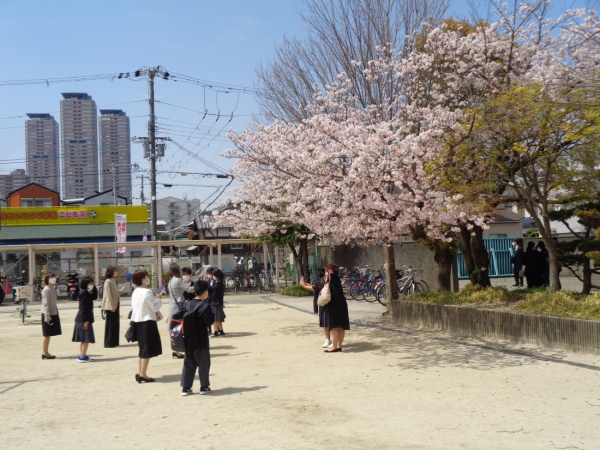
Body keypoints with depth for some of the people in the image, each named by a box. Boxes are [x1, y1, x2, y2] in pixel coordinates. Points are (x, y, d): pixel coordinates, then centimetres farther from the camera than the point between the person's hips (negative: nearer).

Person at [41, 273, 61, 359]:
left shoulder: (53, 289, 11)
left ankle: (46, 352, 19)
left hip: (53, 314, 8)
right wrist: (47, 316, -21)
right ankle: (44, 353, 6)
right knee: (47, 335, -2)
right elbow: (45, 304, -18)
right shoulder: (46, 290, -14)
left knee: (48, 335, 12)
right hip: (48, 314, -8)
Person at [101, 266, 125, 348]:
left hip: (115, 306, 9)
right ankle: (109, 343, 4)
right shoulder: (108, 282, -14)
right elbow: (108, 295, -18)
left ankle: (114, 342, 18)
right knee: (110, 324, -3)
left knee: (115, 324, 12)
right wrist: (112, 307, -21)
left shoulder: (112, 281, 14)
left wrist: (121, 290, 7)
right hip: (110, 307, -9)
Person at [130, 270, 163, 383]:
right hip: (147, 322, -8)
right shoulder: (147, 292, -15)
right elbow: (155, 308, -15)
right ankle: (143, 374, 1)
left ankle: (139, 373, 17)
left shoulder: (135, 292, 10)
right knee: (148, 349, 0)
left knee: (142, 348, 17)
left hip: (137, 321, 8)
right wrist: (158, 298, 0)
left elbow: (133, 306, 13)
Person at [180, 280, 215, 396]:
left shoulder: (187, 305, 2)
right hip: (201, 340, -5)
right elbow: (209, 322, -14)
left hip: (188, 340, 5)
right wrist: (214, 314, 0)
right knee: (203, 363, 8)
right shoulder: (205, 306, -15)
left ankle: (185, 387, 12)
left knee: (189, 363, 12)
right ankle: (204, 386, 14)